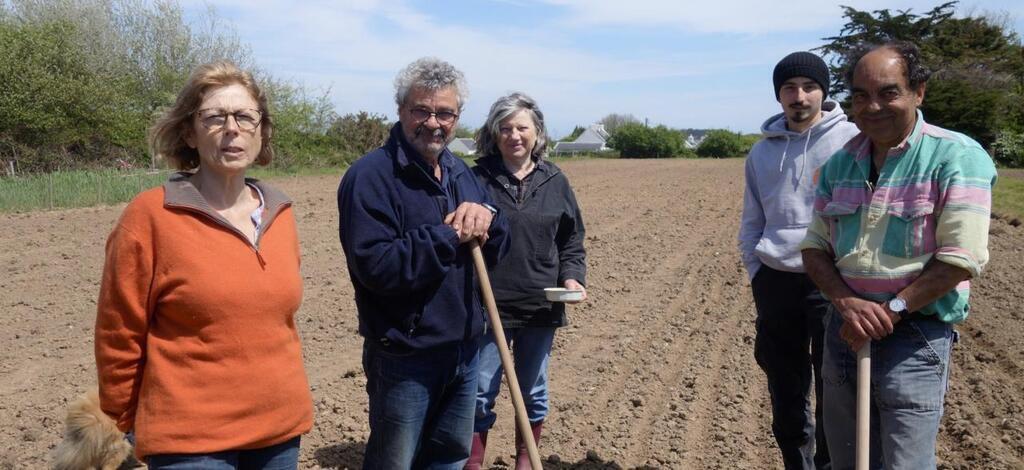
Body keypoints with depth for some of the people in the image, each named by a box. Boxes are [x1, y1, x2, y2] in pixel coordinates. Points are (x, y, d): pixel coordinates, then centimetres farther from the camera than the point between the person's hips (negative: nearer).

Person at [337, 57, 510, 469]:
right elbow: (375, 266, -27)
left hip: (464, 351, 7)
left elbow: (498, 249, 9)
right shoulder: (370, 176, -17)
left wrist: (487, 217, -13)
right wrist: (449, 235, -23)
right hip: (405, 358, -7)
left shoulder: (461, 173, 9)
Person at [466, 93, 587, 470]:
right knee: (481, 393, 6)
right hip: (487, 305, -2)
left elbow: (572, 241, 10)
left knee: (533, 392, 17)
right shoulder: (477, 179, -4)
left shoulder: (555, 181, 4)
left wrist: (572, 277, -6)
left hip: (541, 307, 3)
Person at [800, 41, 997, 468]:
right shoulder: (839, 164, 7)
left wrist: (890, 312, -15)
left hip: (915, 336, -5)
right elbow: (815, 246, 6)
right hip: (844, 329, 6)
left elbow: (960, 260, -17)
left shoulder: (956, 157, -10)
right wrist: (846, 303, -11)